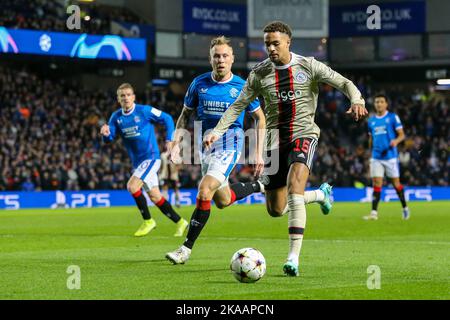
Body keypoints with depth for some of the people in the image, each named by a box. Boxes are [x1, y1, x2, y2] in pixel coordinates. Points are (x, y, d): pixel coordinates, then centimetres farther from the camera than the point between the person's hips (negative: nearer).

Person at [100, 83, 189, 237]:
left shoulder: (145, 111, -11)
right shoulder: (116, 117, 3)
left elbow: (167, 119, -2)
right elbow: (109, 138, -5)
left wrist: (169, 140, -10)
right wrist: (106, 134, -29)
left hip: (151, 157, -6)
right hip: (137, 161, 6)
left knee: (132, 186, -22)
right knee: (155, 197, 9)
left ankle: (148, 221, -7)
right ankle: (180, 222, 23)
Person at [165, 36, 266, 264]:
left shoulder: (242, 87, -7)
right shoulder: (199, 84, 0)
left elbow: (260, 118, 5)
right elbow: (185, 115, 12)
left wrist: (259, 153, 0)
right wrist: (177, 143, -2)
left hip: (229, 145, -5)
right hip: (205, 146, 5)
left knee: (204, 192, -23)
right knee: (222, 201, 16)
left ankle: (187, 248, -15)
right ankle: (257, 187, 46)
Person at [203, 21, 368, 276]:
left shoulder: (308, 66, -3)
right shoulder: (259, 73, 3)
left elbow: (344, 83, -5)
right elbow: (238, 105, 8)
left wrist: (357, 100, -26)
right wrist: (217, 131, -4)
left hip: (304, 134, -4)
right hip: (276, 139, 4)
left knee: (294, 184, -30)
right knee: (275, 209, 4)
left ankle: (294, 256, -30)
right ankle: (321, 194, 36)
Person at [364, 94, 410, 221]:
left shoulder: (393, 117, -1)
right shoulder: (371, 121, 13)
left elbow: (401, 134, -4)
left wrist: (396, 141, -25)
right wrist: (370, 154, 20)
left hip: (390, 156, -3)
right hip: (376, 157, 3)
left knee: (396, 183, 4)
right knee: (376, 183, -5)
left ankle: (405, 208, 22)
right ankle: (374, 212, -9)